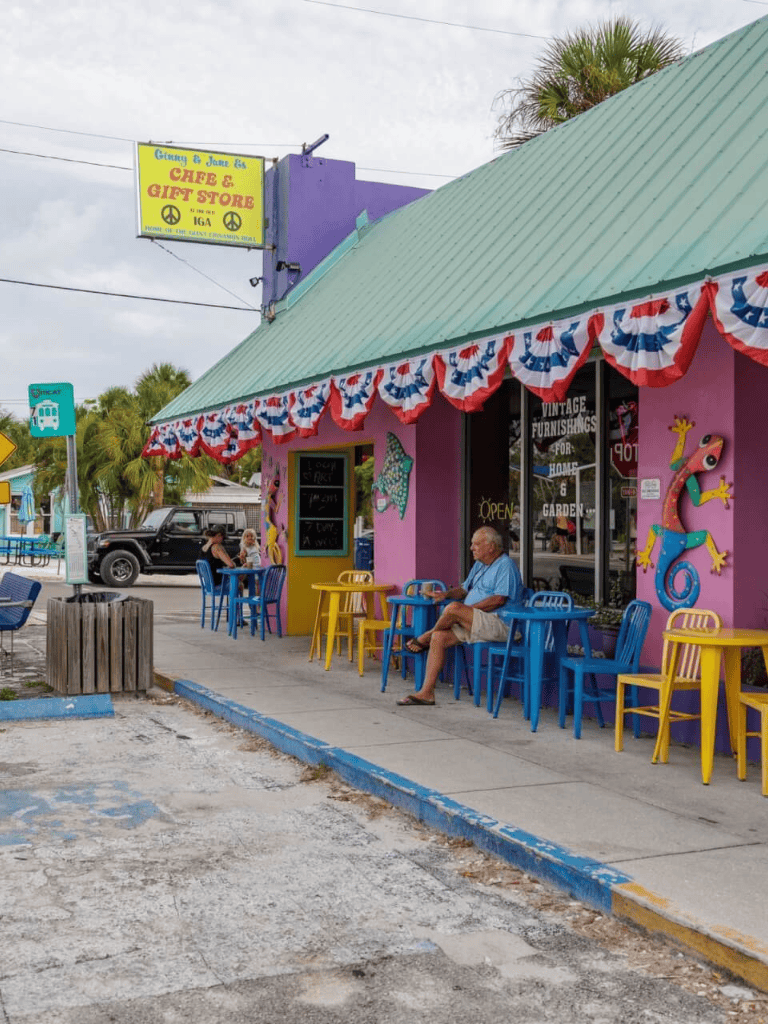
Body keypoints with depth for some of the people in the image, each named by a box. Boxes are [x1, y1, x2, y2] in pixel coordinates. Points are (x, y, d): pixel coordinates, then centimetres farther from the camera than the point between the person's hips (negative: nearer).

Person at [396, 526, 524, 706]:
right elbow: (464, 589, 29)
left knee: (453, 609, -28)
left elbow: (499, 600, -19)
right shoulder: (479, 565, 22)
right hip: (474, 623, 9)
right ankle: (426, 692, -9)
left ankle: (424, 639, 0)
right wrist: (447, 594, 7)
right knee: (439, 637, -9)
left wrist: (468, 608, -17)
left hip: (499, 624, -9)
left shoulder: (505, 566, -9)